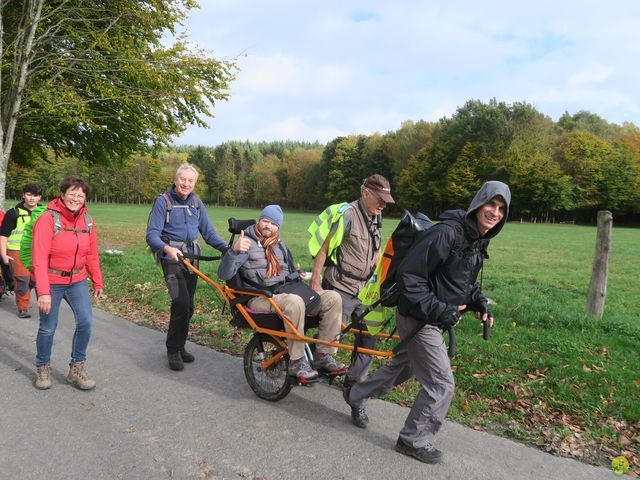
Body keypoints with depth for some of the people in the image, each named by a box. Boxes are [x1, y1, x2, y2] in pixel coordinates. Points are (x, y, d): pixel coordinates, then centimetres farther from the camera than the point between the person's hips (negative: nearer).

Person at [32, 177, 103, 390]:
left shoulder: (87, 220, 1)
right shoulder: (48, 219, -16)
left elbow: (92, 254, 8)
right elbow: (39, 258, -20)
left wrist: (97, 282, 10)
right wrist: (43, 292, -25)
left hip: (77, 280, 4)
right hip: (51, 282, -4)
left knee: (85, 322, -3)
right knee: (48, 327, 6)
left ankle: (77, 368, 15)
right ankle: (43, 368, 31)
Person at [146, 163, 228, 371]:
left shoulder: (197, 203, 10)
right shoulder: (163, 201, -5)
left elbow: (208, 232, 8)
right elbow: (152, 234, -13)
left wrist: (228, 248, -9)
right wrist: (167, 248, -34)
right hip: (172, 257, -5)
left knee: (188, 307, 10)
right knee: (181, 303, -19)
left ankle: (179, 347, 26)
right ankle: (173, 350, -3)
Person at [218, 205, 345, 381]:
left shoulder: (279, 245, 21)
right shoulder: (247, 243, -1)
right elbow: (224, 274, -15)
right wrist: (234, 250, -31)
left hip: (286, 292, 7)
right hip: (259, 299, -7)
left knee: (333, 298, -12)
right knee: (294, 302, -39)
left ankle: (323, 355, -8)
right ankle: (297, 362, -27)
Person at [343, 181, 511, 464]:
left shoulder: (478, 241, 6)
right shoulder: (447, 233, -25)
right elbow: (409, 276, -26)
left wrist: (479, 303, 3)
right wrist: (437, 311, -25)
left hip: (434, 318, 10)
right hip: (419, 318, -10)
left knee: (405, 366, 25)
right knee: (441, 384, -2)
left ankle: (356, 396, 46)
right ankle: (414, 440, 20)